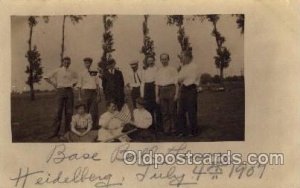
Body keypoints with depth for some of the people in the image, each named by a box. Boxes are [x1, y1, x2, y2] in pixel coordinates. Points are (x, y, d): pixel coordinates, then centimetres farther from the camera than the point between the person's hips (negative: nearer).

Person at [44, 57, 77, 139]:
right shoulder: (57, 71, 5)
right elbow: (46, 77, 6)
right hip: (60, 91, -3)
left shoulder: (72, 72, 13)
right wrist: (54, 85, 4)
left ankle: (67, 131, 7)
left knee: (69, 111, 1)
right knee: (59, 110, -8)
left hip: (69, 91, 3)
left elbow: (76, 79, 32)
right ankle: (56, 131, -6)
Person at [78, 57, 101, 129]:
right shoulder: (82, 73, 5)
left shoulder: (94, 73, 9)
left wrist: (98, 95, 4)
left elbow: (97, 85, 10)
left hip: (94, 92, 1)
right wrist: (79, 96, 2)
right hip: (85, 92, -1)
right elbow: (79, 86, 6)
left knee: (94, 110, 0)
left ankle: (94, 125, 7)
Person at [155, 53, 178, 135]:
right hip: (162, 91, 4)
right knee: (164, 112, 4)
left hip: (170, 89, -4)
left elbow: (176, 82, 0)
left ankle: (172, 128, 5)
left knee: (171, 111, -3)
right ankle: (166, 129, 9)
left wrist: (176, 94, -8)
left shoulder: (172, 69, 4)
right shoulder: (159, 71, 16)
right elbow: (157, 84, 15)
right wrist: (157, 96, 10)